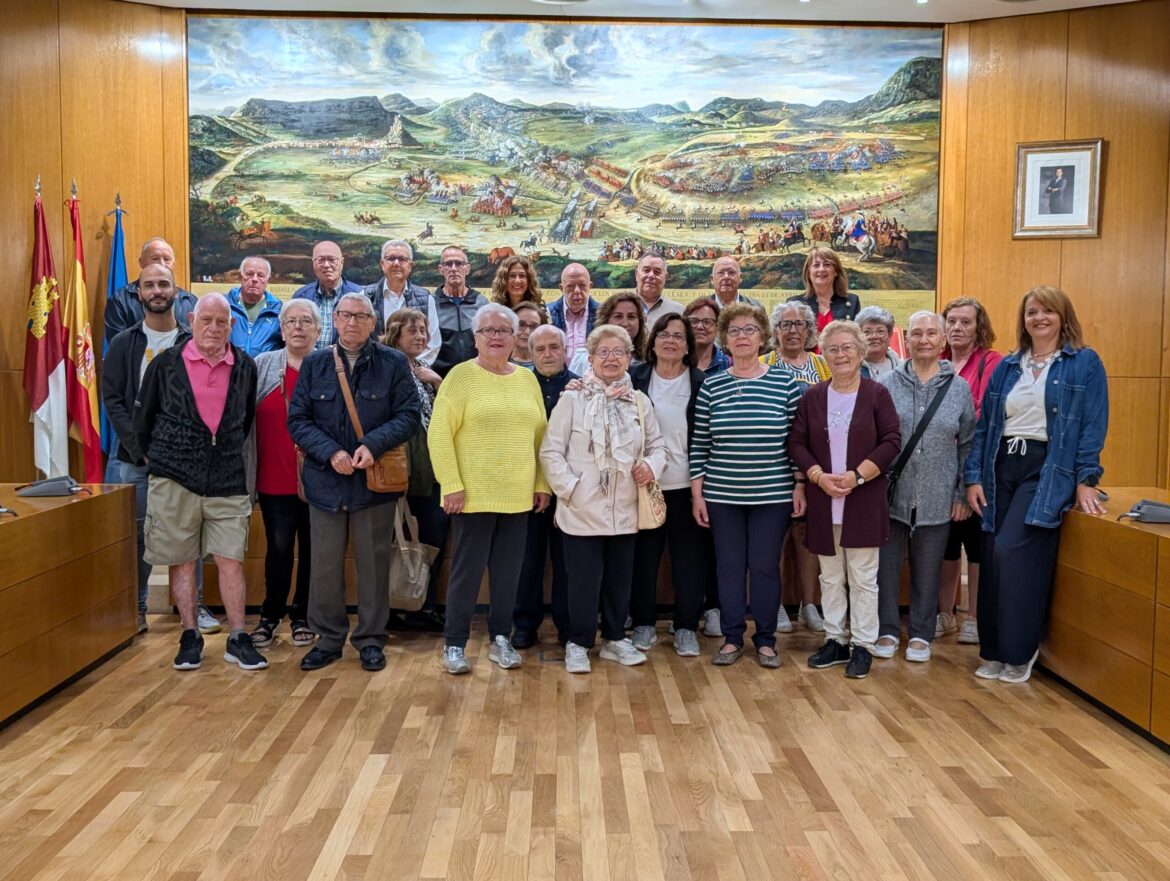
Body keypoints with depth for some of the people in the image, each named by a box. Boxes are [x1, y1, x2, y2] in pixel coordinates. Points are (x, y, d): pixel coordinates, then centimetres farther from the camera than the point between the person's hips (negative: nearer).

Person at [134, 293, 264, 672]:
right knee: (182, 562, 7)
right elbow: (143, 419, 8)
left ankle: (237, 639, 9)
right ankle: (190, 637, 18)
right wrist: (159, 459, 12)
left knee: (231, 560, 0)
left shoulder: (245, 367, 3)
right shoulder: (166, 364, -2)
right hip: (174, 480, -1)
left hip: (227, 481, 1)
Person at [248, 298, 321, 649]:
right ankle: (270, 615, 19)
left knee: (311, 548, 8)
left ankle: (302, 617, 22)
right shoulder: (263, 365, 5)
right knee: (279, 548, 2)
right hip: (275, 479, 0)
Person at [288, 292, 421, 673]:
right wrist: (331, 452, -14)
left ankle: (371, 639, 21)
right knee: (325, 565, 8)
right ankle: (328, 639, 23)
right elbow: (298, 420, 1)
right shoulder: (314, 364, 5)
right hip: (325, 480, 2)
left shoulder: (393, 363, 0)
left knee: (374, 563, 8)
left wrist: (372, 445, -19)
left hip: (374, 480, -1)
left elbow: (408, 416, -5)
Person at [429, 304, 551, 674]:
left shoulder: (527, 379, 10)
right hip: (473, 494, -4)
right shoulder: (461, 375, -5)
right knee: (467, 570, 3)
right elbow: (439, 434, -10)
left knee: (508, 570, 10)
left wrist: (541, 483, 9)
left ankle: (500, 639, 24)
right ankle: (454, 644, 16)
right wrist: (452, 485, -14)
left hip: (518, 495, 5)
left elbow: (539, 434, 13)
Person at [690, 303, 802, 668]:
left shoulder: (785, 383, -1)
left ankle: (765, 639, 21)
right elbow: (699, 444, 3)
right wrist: (697, 493, 0)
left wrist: (800, 488, -2)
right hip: (722, 495, 1)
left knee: (765, 566, 6)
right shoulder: (711, 386, 2)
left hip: (773, 495, -1)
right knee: (729, 566, 8)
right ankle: (732, 638, 22)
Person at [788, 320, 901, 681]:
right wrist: (818, 476, -12)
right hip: (823, 502, 3)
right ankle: (835, 640, 22)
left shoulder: (877, 394, -1)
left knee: (863, 577, 3)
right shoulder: (812, 396, 7)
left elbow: (891, 442, -6)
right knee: (830, 576, 11)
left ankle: (862, 646, 12)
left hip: (864, 501, -3)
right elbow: (797, 443, 4)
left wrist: (857, 475, -15)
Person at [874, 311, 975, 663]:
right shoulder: (886, 384, 0)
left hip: (937, 498, 1)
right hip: (891, 493, -1)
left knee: (928, 569, 10)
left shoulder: (959, 389, 4)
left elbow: (968, 445, 7)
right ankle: (887, 630, 20)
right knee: (886, 564, 5)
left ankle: (920, 634, 24)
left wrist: (963, 494, 3)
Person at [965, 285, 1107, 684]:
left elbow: (1093, 425, -5)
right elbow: (984, 425, 11)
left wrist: (1086, 480, -12)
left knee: (1012, 552, -17)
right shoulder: (1006, 367, 13)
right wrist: (973, 476, 3)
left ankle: (1019, 651, -1)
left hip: (1048, 470, -4)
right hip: (1002, 468, 5)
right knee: (993, 560, 1)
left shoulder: (1085, 363, 1)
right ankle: (993, 651, 14)